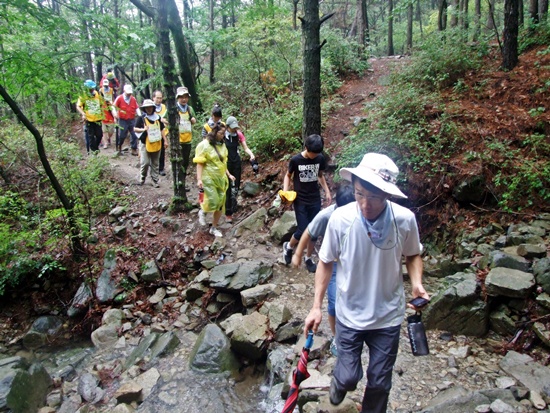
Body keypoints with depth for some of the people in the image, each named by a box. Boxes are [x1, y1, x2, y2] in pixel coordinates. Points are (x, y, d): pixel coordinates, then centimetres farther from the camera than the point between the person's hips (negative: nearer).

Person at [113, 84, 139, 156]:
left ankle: (134, 149, 11)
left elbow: (137, 108, 10)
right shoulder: (119, 98, -7)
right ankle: (119, 147, 29)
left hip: (132, 120, 3)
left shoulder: (133, 99, 2)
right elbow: (114, 107, -1)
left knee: (134, 135, 0)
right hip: (123, 120, -3)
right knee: (122, 135, 3)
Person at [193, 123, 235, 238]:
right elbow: (199, 164, -12)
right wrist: (199, 179, -19)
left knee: (220, 205, 6)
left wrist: (228, 174, 12)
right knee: (213, 202, -15)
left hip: (221, 178, 6)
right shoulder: (204, 145, -11)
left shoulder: (222, 145, 9)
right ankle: (202, 211, 20)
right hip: (209, 178, -6)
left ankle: (214, 228, 22)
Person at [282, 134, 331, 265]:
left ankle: (308, 258, 26)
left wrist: (327, 192, 6)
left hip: (315, 200, 3)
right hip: (300, 200, -3)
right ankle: (288, 247, 23)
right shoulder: (295, 160, -14)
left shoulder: (320, 158, -5)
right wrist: (285, 191, -13)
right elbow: (288, 176, 2)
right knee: (303, 230, -8)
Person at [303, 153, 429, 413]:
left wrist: (416, 283, -17)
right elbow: (326, 262, -6)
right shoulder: (340, 218, -21)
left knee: (379, 383, 15)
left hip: (388, 315, 1)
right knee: (349, 377, 9)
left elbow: (412, 255, 2)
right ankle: (339, 382, 47)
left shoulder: (405, 219, -19)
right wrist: (316, 307, -7)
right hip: (349, 314, -1)